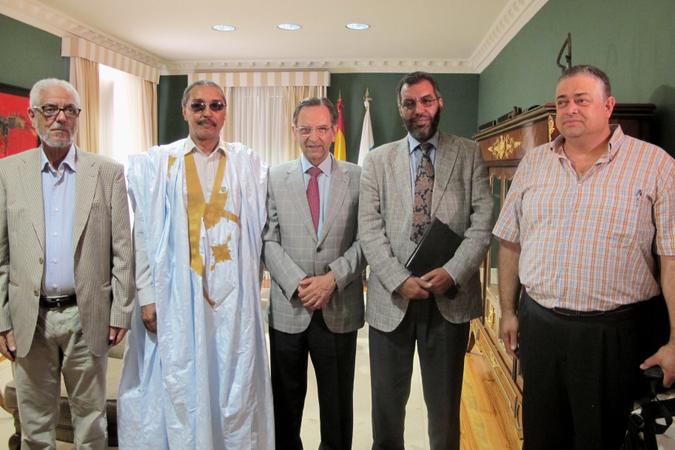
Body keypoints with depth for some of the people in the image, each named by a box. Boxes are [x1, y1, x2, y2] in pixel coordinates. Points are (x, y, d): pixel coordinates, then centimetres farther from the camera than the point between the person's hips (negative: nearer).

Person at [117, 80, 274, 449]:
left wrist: (251, 287, 1)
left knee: (235, 387, 8)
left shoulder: (247, 163, 7)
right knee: (178, 387, 6)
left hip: (233, 294, 1)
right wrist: (147, 295, -4)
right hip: (176, 294, -1)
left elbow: (258, 231, 7)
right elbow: (144, 233, 2)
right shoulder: (157, 162, 5)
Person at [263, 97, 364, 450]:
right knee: (286, 401, 16)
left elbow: (365, 240, -3)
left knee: (337, 403, 14)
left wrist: (332, 278, -15)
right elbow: (269, 240, -1)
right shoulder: (275, 178, 3)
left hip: (339, 309, 0)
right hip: (288, 307, 1)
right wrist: (297, 283, -13)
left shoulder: (358, 178, 0)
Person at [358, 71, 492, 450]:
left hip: (450, 297, 0)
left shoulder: (469, 154, 5)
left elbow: (483, 220, -2)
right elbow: (370, 229, -1)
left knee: (445, 404, 12)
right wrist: (399, 280, -12)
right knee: (387, 403, 14)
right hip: (391, 298, 1)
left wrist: (453, 272, -15)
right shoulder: (378, 160, 7)